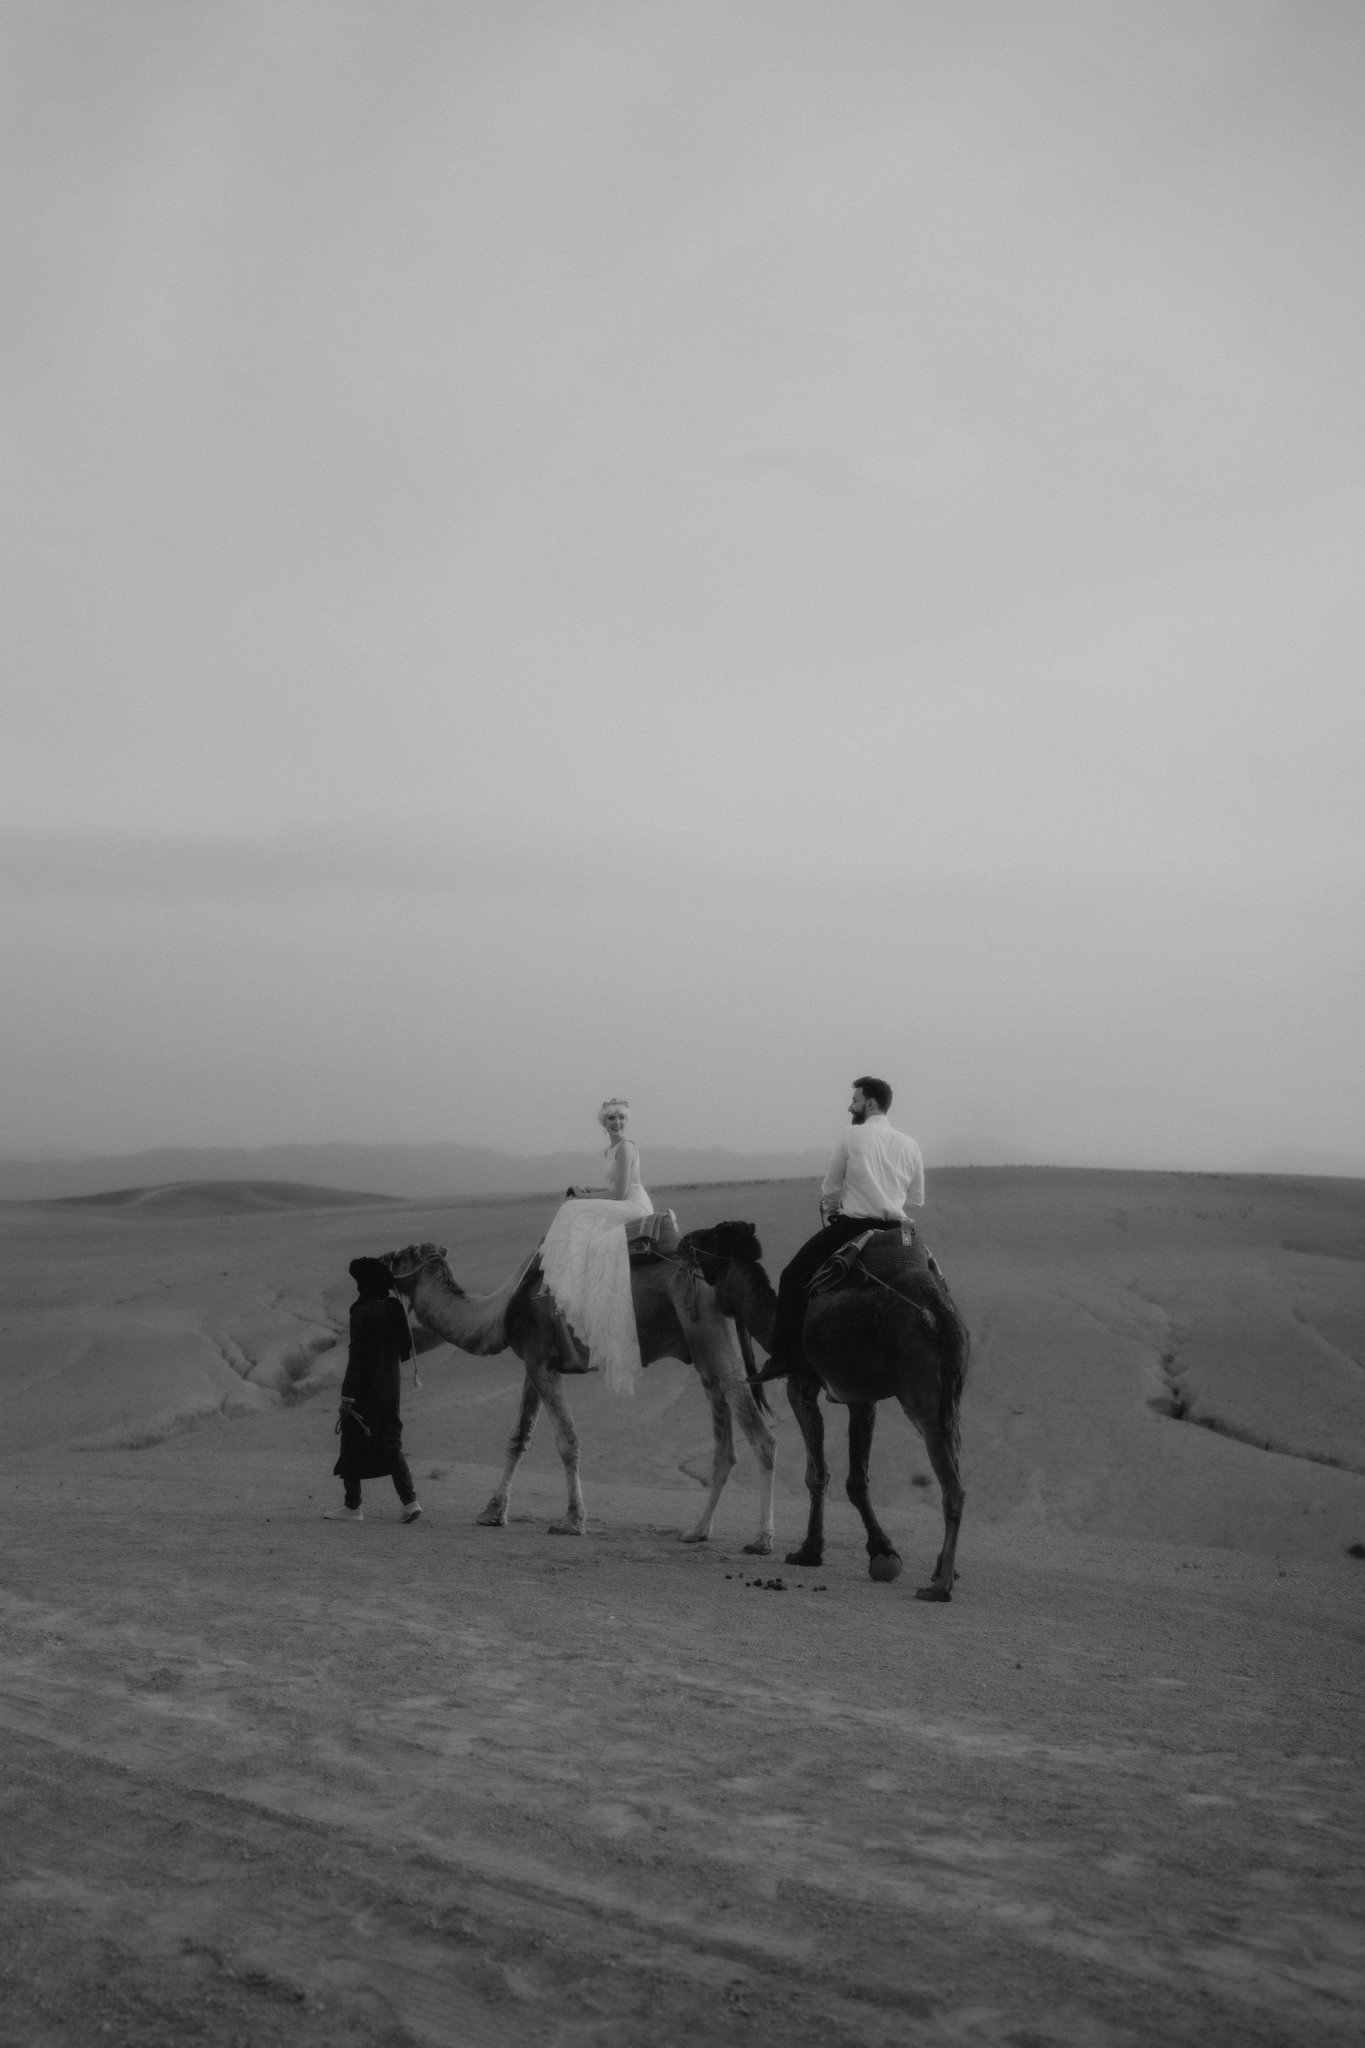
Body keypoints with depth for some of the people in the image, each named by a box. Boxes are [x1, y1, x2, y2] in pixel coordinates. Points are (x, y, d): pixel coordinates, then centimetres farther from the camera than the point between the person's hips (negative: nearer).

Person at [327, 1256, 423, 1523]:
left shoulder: (363, 1313, -16)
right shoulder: (395, 1309, 4)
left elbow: (357, 1358, -17)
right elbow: (406, 1350, 9)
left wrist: (346, 1399, -15)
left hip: (365, 1389, -7)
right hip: (391, 1386, 7)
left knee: (352, 1444, 5)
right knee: (390, 1443, 12)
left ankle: (353, 1507, 10)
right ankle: (410, 1499, 0)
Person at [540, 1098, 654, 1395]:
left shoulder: (625, 1147, -10)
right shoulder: (612, 1149, 20)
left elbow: (619, 1192, -14)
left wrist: (585, 1198, -5)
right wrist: (587, 1191, 11)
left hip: (634, 1210, -10)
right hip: (622, 1212, 10)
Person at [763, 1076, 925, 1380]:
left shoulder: (852, 1136, -2)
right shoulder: (910, 1145, 10)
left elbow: (829, 1190, 3)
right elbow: (916, 1200, 14)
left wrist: (832, 1211, 22)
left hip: (851, 1226, -5)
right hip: (894, 1230, 5)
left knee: (793, 1278, 4)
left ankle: (785, 1356, -5)